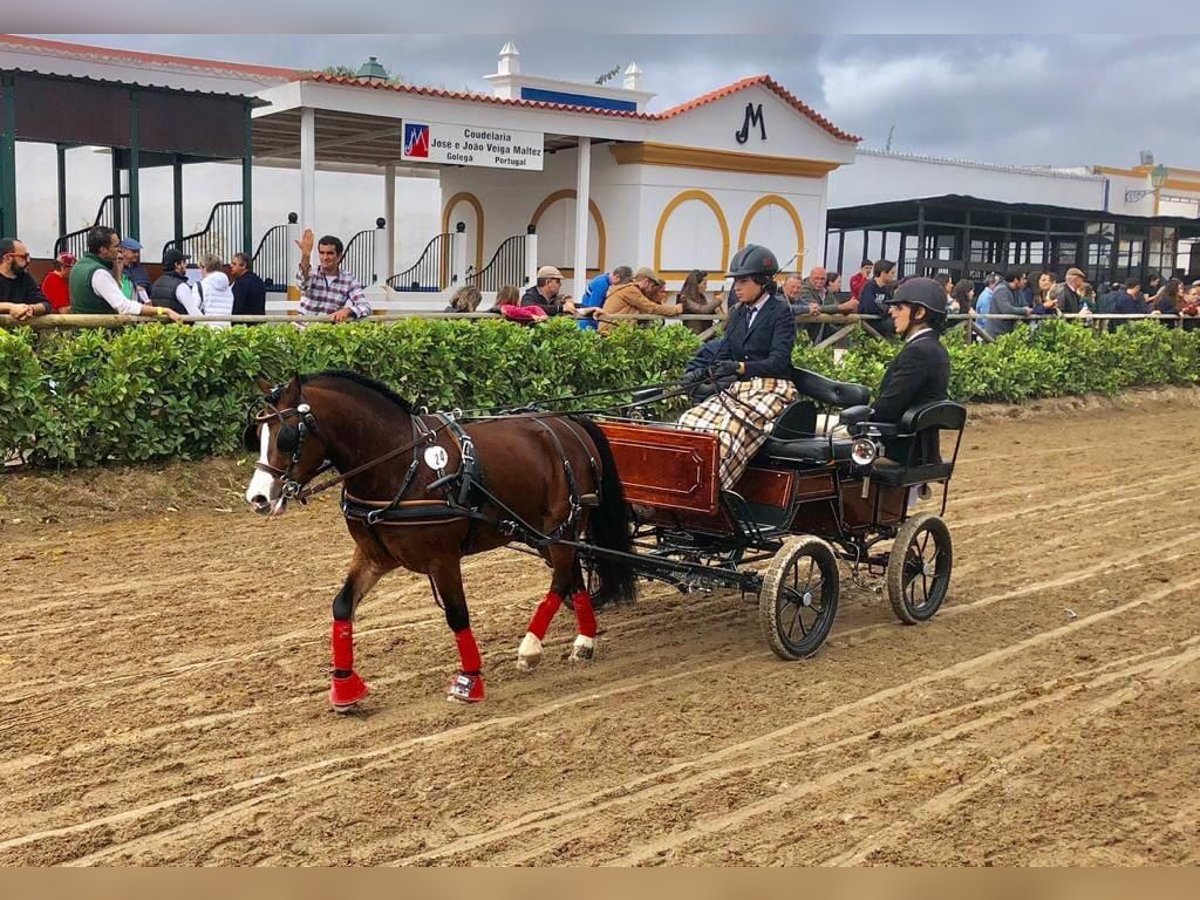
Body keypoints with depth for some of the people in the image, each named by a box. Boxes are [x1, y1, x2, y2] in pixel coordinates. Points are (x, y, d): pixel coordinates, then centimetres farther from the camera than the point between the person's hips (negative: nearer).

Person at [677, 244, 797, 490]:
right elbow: (723, 355, 11)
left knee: (731, 428, -34)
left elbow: (778, 362, -13)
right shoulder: (737, 314, 18)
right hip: (739, 388, 7)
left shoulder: (781, 312, -3)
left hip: (772, 389, -7)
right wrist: (703, 373, -11)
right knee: (691, 420, -20)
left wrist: (739, 367, -28)